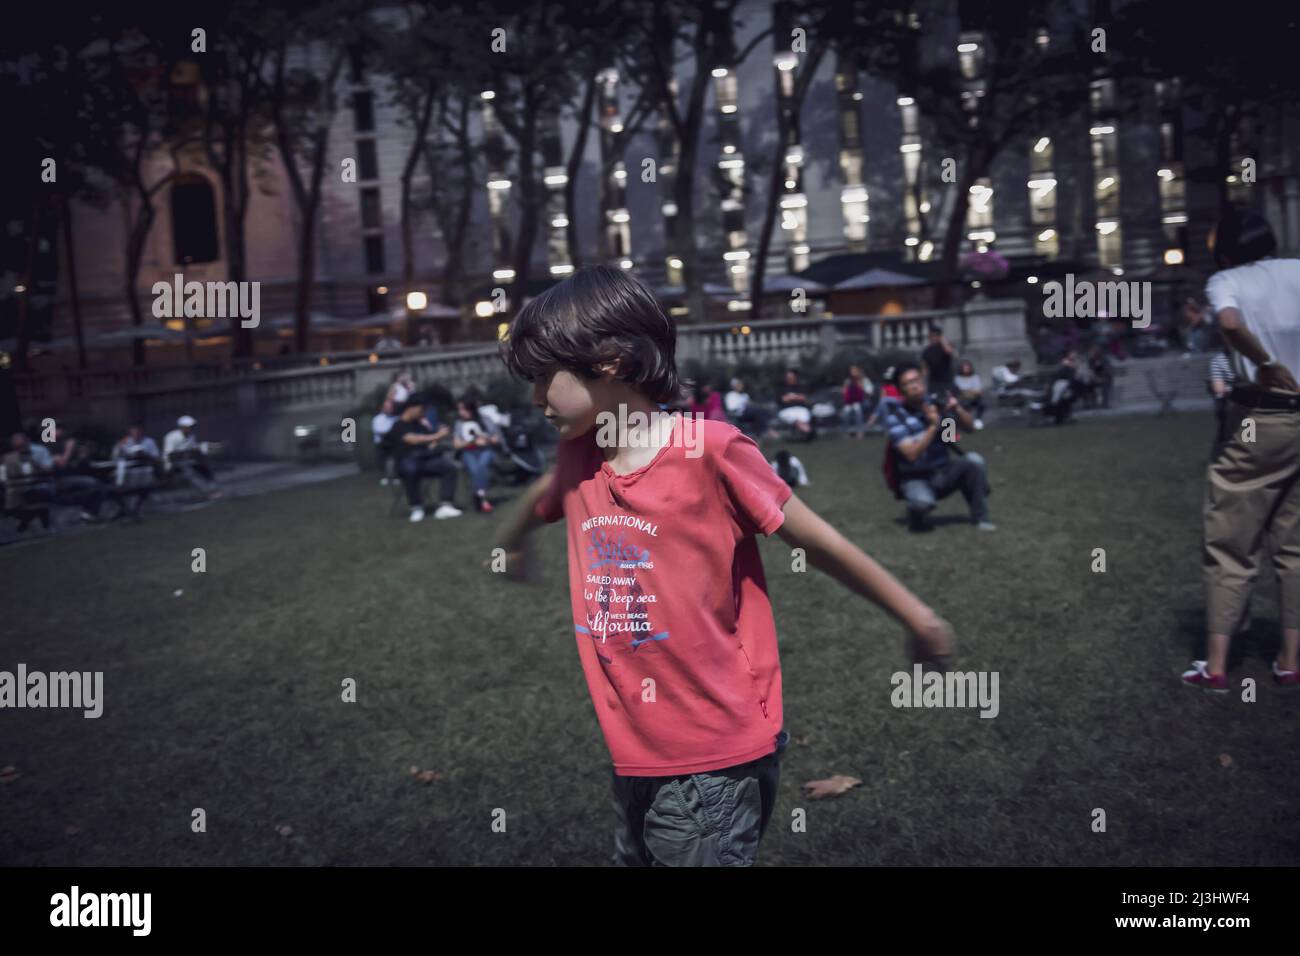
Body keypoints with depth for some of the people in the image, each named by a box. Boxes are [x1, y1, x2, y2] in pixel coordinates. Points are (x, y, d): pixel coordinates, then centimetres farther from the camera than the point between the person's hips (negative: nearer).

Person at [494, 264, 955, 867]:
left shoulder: (710, 450, -18)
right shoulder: (578, 456, 1)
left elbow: (815, 541, -10)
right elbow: (542, 497, 24)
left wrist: (918, 619, 0)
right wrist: (511, 542, 45)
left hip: (718, 756, -7)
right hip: (635, 752, 7)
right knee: (634, 854, 22)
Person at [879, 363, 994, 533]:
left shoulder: (936, 402, -3)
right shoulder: (894, 415, -14)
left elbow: (970, 425, -1)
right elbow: (912, 454, -23)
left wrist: (957, 409, -20)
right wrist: (933, 426, -31)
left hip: (943, 474, 4)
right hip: (916, 479, -4)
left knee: (974, 460, -21)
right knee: (923, 501, -36)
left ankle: (980, 517, -6)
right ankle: (916, 518, 2)